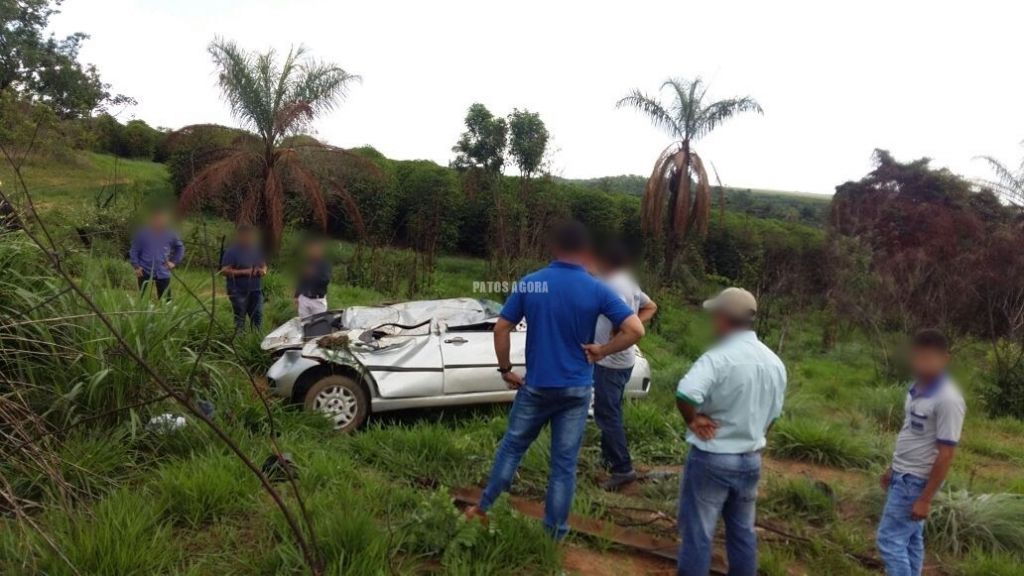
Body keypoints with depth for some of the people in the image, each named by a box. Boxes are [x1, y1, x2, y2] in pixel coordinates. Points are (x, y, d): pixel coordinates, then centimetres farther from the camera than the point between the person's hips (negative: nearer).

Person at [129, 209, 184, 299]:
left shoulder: (170, 233, 0)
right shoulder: (142, 232, -5)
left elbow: (180, 247, 16)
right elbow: (134, 251, 1)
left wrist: (174, 262, 6)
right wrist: (136, 266, -8)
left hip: (163, 273, 1)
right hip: (145, 272, -1)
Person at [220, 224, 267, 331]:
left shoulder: (256, 249, 10)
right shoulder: (232, 251, -6)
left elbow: (264, 265, 22)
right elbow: (224, 271, -12)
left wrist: (263, 270, -2)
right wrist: (244, 272, -21)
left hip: (256, 290, 5)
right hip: (239, 292, -5)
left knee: (258, 319, 9)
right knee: (240, 320, 1)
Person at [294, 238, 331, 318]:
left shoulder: (325, 263, -2)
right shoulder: (305, 262, 9)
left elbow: (326, 280, -15)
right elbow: (299, 280, 15)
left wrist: (312, 274, -21)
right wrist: (296, 296, 14)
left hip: (318, 300, -3)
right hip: (303, 299, 3)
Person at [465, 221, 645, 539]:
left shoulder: (529, 283, -5)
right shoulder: (597, 290, -10)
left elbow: (501, 329, -4)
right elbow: (636, 330, -16)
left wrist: (506, 370, 6)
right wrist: (601, 351, -5)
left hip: (536, 385, 1)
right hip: (576, 389, -1)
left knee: (512, 445, 21)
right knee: (564, 462, 9)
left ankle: (484, 506, 31)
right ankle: (554, 533, 20)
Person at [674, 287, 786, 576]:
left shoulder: (718, 358, -22)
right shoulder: (775, 362, 2)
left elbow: (685, 394, -37)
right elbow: (773, 413, 12)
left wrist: (693, 419, -19)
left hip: (712, 458, -7)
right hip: (751, 459, 7)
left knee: (697, 533, 6)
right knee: (742, 532, 20)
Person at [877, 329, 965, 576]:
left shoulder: (947, 400, -22)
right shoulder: (917, 388, 4)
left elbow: (946, 455, -20)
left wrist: (926, 498, -18)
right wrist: (893, 468, 20)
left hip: (917, 481, -8)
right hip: (903, 476, 8)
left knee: (889, 539, -4)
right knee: (910, 539, 16)